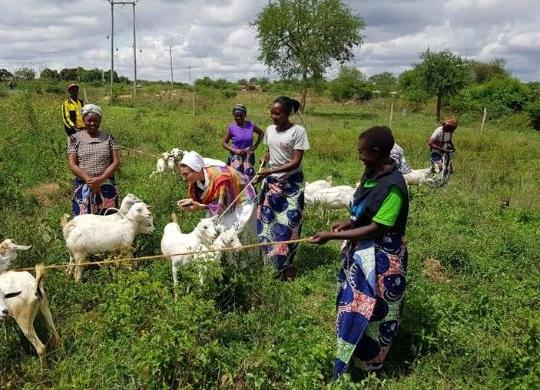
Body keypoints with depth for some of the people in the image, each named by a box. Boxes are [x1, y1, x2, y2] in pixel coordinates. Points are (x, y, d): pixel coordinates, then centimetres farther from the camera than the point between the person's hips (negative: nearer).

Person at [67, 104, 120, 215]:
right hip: (84, 187, -1)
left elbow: (116, 162, -1)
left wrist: (100, 179, -15)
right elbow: (72, 164, -3)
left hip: (107, 186, 1)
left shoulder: (108, 137, 6)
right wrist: (89, 180, -17)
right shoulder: (75, 138, 4)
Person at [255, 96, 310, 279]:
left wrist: (270, 171, -24)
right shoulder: (270, 130, 4)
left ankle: (285, 264, 14)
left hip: (291, 184, -6)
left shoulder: (298, 131, -14)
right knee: (268, 221, 8)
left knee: (288, 223, 0)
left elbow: (296, 162, -18)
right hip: (271, 182, 6)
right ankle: (271, 261, 21)